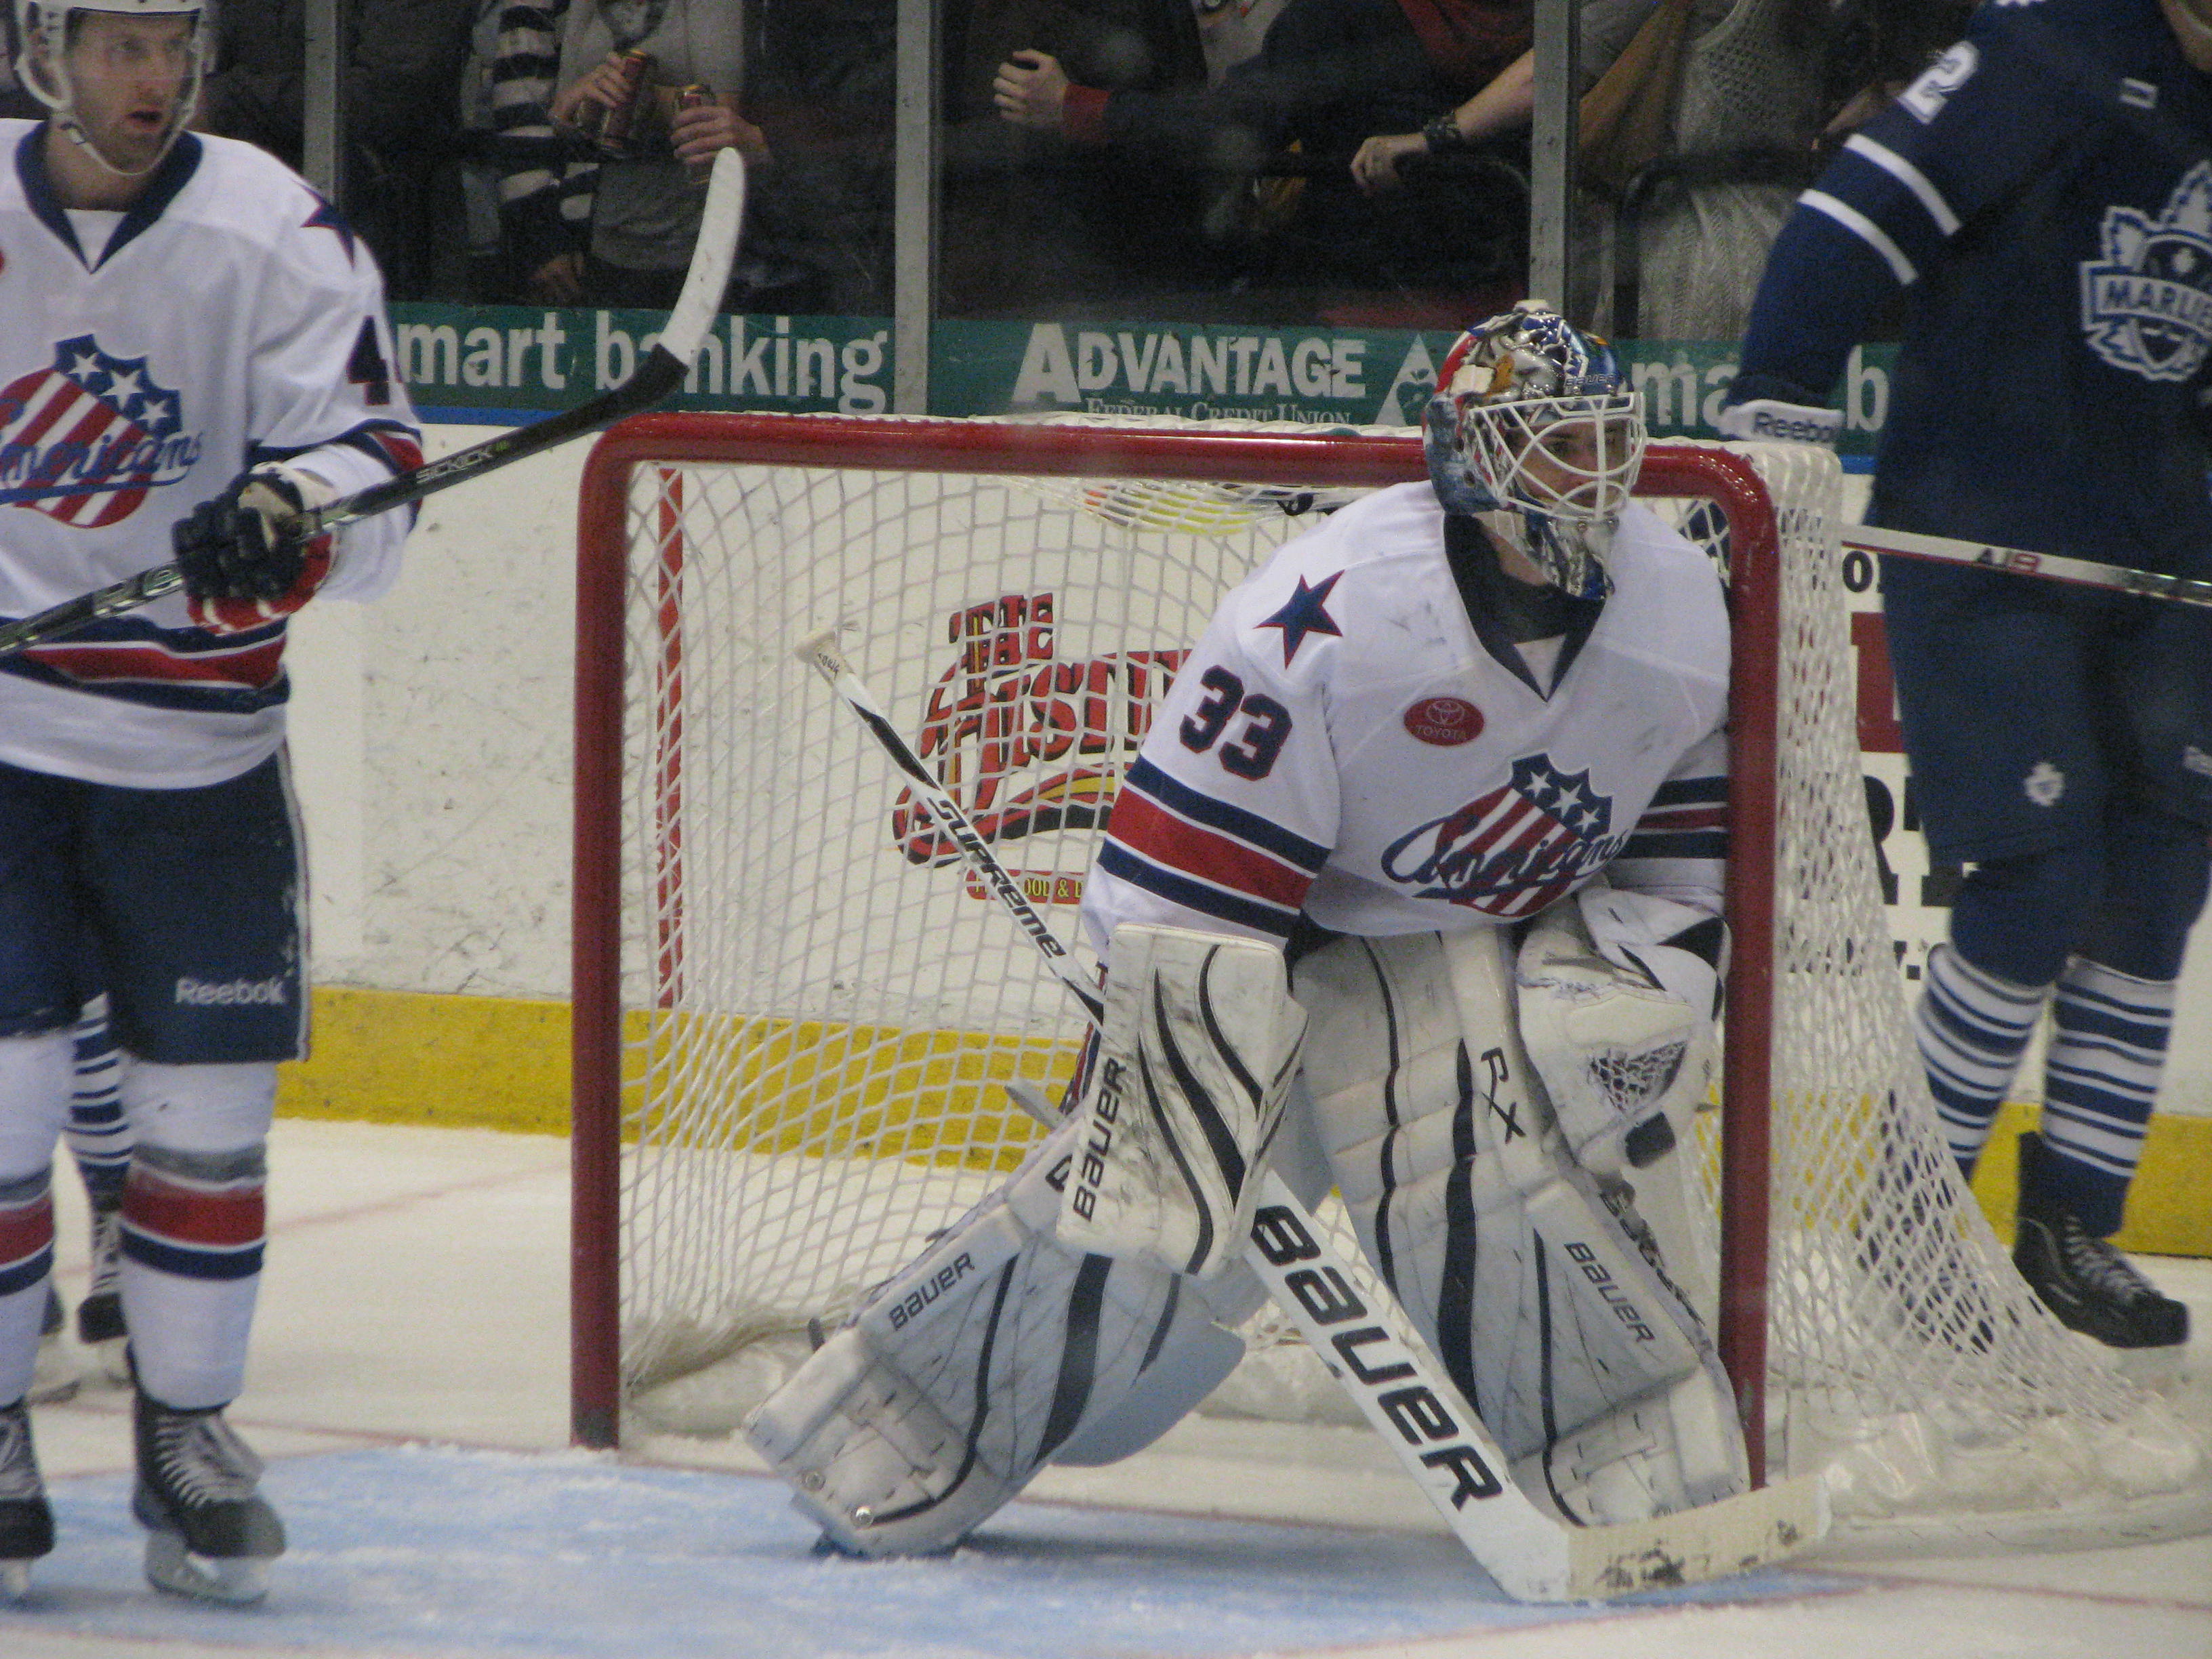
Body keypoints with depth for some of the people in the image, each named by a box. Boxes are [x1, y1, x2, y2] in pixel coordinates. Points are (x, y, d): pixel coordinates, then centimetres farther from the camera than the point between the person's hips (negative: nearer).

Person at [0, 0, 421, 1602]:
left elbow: (376, 461, -11)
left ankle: (186, 1424, 19)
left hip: (198, 742, 0)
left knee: (206, 1101, 3)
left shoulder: (280, 239, -7)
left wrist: (296, 503, -32)